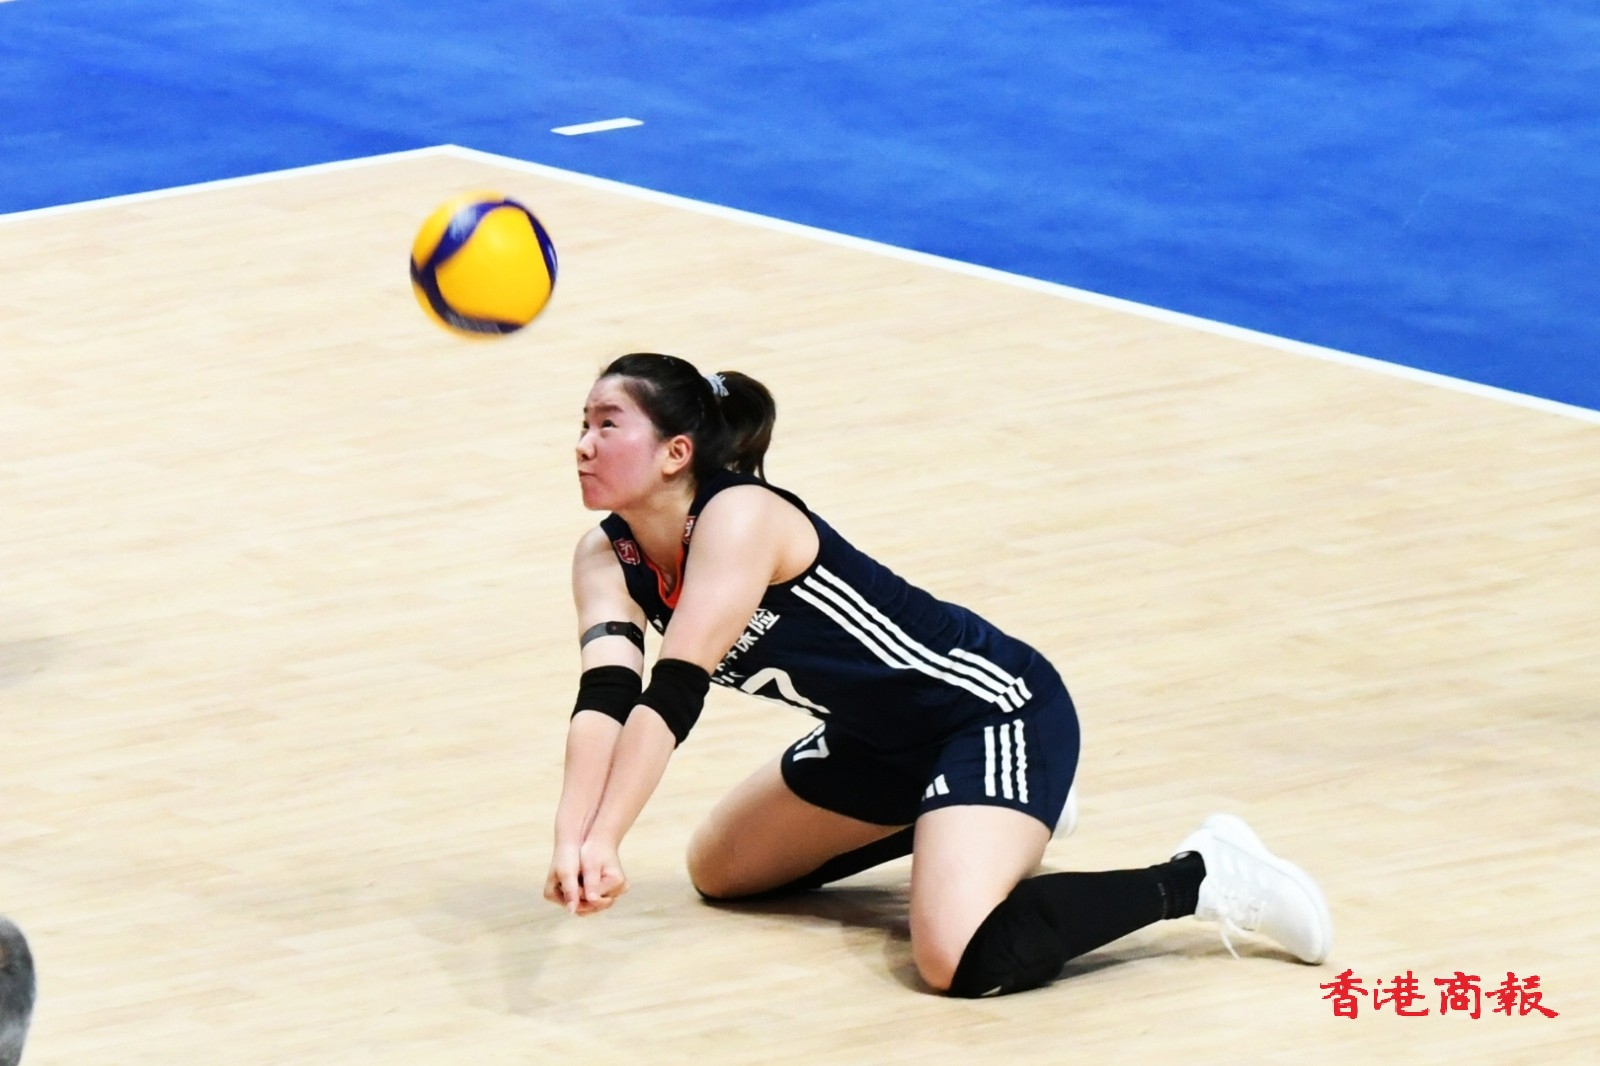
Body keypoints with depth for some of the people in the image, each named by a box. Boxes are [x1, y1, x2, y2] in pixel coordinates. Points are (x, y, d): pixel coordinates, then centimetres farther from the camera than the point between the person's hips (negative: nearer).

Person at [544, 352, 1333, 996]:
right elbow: (605, 696, -22)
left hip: (996, 710, -9)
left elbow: (674, 693, -37)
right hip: (887, 738, 9)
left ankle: (1200, 877, -10)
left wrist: (604, 842, -48)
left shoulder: (737, 518, -27)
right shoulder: (608, 558, -5)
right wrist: (572, 838, -40)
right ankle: (959, 828, 32)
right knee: (718, 871, 23)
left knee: (963, 960, -29)